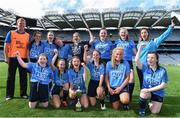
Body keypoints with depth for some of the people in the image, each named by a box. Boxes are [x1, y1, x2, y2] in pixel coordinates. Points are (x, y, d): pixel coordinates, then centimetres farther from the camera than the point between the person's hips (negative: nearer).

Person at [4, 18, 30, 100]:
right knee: (11, 77, 5)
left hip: (23, 58, 2)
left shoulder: (28, 35, 9)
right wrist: (6, 57, -6)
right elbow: (6, 45, 2)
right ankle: (9, 95, 14)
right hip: (13, 58, -1)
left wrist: (28, 58, 1)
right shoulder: (11, 33, 4)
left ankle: (23, 93, 17)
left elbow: (29, 48, 9)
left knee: (23, 77, 6)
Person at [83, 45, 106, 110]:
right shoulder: (90, 64, 0)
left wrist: (100, 86, -26)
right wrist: (85, 50, -30)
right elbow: (85, 60, -21)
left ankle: (102, 103, -1)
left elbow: (102, 76, -14)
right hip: (92, 82, 2)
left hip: (100, 82, -2)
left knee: (99, 93, -37)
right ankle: (94, 96, 39)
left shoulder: (102, 65, -5)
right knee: (93, 104, 1)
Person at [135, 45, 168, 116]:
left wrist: (149, 89, -22)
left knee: (154, 112, -4)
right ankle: (142, 109, -5)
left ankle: (152, 103, 32)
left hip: (158, 94, 1)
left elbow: (163, 85, -15)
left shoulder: (162, 71, -13)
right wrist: (140, 48, -27)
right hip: (147, 91, 0)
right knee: (144, 94, -35)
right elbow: (137, 60, -28)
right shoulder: (145, 67, -10)